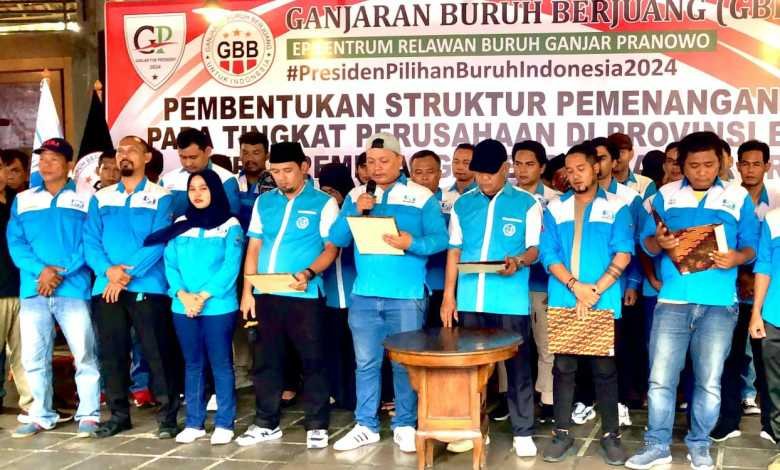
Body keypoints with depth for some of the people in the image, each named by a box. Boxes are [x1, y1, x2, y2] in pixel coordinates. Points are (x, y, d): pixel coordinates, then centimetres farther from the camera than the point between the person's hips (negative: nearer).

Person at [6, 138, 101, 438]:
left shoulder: (85, 199, 6)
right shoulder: (22, 201, 14)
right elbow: (15, 243, 5)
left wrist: (62, 272, -14)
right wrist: (40, 270, -12)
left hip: (73, 289, -3)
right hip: (32, 290, 3)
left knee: (84, 354, -4)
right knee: (33, 357, 7)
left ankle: (89, 415, 5)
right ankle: (41, 415, 18)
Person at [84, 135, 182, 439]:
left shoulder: (161, 197, 3)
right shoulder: (101, 198, 14)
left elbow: (158, 242, -8)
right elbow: (90, 241, 5)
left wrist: (128, 273, -15)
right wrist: (108, 270, -13)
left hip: (147, 287, -4)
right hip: (106, 287, 4)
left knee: (158, 353, -3)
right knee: (111, 353, 9)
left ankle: (167, 415, 7)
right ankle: (118, 414, 21)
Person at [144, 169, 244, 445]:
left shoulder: (231, 226, 0)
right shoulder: (179, 225, 12)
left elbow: (230, 267, -8)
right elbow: (170, 265, 5)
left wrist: (204, 296, -15)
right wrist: (183, 295, -11)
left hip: (218, 306, -4)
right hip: (183, 307, 4)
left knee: (220, 364, 0)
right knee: (193, 364, 10)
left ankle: (224, 423, 6)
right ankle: (193, 423, 16)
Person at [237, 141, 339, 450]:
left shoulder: (323, 203, -1)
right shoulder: (263, 202, 12)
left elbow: (331, 248, -5)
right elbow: (254, 247, 13)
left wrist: (308, 273, -22)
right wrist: (247, 290, 6)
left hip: (304, 295, -4)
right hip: (265, 294, 4)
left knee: (312, 361, 2)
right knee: (265, 361, 11)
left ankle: (316, 426, 12)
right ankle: (266, 424, 22)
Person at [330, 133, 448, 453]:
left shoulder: (422, 196, 0)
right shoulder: (356, 196, 10)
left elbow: (440, 238, -6)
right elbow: (336, 239, 3)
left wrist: (412, 242, -24)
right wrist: (355, 211, -13)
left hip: (406, 295, -3)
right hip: (364, 294, 3)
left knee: (404, 363, 5)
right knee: (366, 362, 9)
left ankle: (404, 426, 17)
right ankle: (366, 426, 19)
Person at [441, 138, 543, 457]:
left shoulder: (527, 203, 1)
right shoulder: (462, 204, 10)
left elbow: (535, 248, 2)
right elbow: (454, 251, 12)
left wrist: (518, 261, -20)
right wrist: (449, 295, 7)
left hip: (511, 300, -3)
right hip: (470, 299, 3)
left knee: (517, 366, 3)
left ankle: (523, 432, 12)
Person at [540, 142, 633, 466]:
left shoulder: (616, 207, 4)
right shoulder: (555, 208, 9)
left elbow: (623, 253, -5)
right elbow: (548, 254, 1)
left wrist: (595, 290, -13)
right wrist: (575, 287, -12)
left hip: (603, 303, -2)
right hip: (563, 302, 2)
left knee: (604, 369, 3)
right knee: (563, 368, 5)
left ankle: (611, 435, 13)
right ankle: (562, 433, 14)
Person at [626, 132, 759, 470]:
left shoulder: (739, 198, 7)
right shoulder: (665, 195, 8)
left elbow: (751, 246, 5)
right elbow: (645, 243, 5)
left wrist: (737, 257, -16)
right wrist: (659, 242, -18)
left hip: (718, 304, 0)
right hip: (672, 301, 0)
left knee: (709, 381, 7)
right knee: (660, 378, 1)